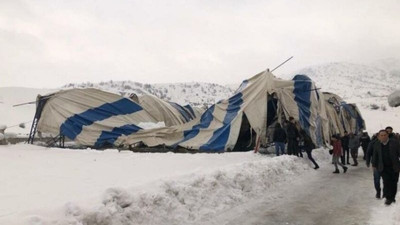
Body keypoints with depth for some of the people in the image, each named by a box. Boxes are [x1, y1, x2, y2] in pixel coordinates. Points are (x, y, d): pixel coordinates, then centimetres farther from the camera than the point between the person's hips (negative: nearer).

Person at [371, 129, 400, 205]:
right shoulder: (376, 144, 0)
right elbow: (375, 155, 11)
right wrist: (374, 165, 16)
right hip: (383, 168, 1)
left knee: (394, 183, 6)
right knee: (386, 183, -6)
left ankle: (392, 197, 23)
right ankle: (388, 198, 5)